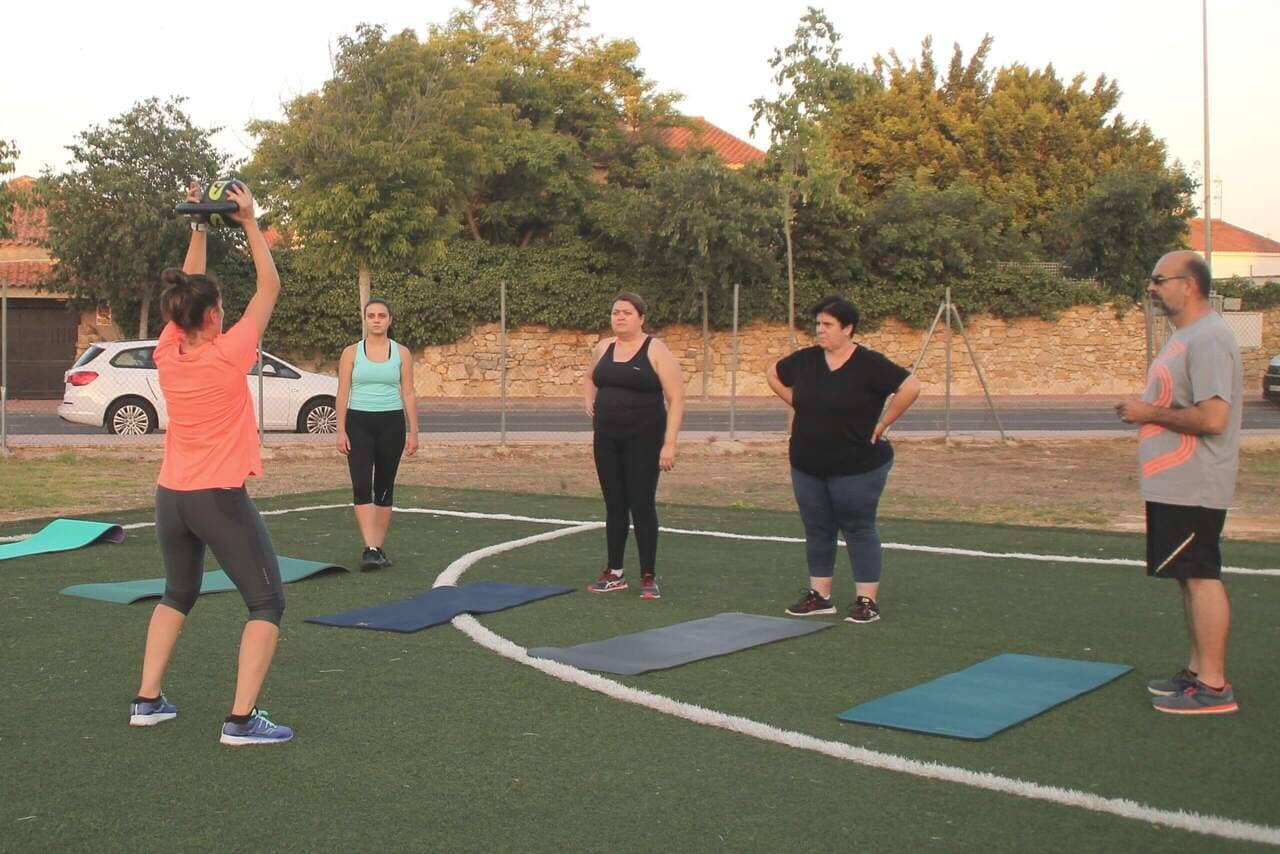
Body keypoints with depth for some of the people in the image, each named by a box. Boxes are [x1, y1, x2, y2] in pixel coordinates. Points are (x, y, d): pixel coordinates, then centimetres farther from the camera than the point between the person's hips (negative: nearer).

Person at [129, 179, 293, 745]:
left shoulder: (167, 354, -1)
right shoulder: (228, 354, -16)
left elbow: (189, 294, 14)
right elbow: (269, 287, -8)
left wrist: (199, 228, 14)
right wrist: (249, 223, -2)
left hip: (170, 497, 7)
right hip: (220, 498, -7)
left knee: (178, 596, 26)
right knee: (268, 603, 2)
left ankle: (147, 700, 24)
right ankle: (242, 718, -7)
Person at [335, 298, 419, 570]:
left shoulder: (401, 353, 5)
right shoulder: (351, 353, 3)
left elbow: (409, 394, 5)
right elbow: (343, 393, 1)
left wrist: (413, 432, 0)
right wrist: (341, 431, -6)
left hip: (391, 424, 1)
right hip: (359, 423, -1)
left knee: (384, 487, 6)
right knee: (362, 486, -14)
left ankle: (378, 548, 17)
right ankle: (370, 549, -17)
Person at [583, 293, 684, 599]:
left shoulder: (655, 350, -8)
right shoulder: (603, 348, 8)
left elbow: (676, 399, -11)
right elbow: (591, 378, 31)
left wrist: (669, 443, -17)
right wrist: (590, 403, 12)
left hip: (643, 440, -5)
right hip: (606, 439, 5)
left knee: (641, 505, -3)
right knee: (614, 505, 10)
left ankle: (649, 577, 7)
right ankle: (615, 573, 20)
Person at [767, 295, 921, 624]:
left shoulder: (869, 364, -13)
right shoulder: (805, 360, 2)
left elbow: (910, 388, -18)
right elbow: (774, 376, 19)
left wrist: (882, 424, -15)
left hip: (856, 467, -6)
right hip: (807, 467, 6)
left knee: (859, 529, 2)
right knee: (817, 530, 12)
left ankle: (867, 600, 9)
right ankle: (820, 596, 22)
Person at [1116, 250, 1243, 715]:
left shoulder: (1208, 339, -18)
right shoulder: (1183, 336, 15)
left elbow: (1212, 417, -27)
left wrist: (1151, 413, -16)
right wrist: (1147, 411, 8)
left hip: (1193, 488, -11)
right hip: (1173, 484, 11)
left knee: (1201, 577, -6)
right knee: (1191, 577, 15)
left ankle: (1213, 686, -1)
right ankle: (1198, 670, 23)